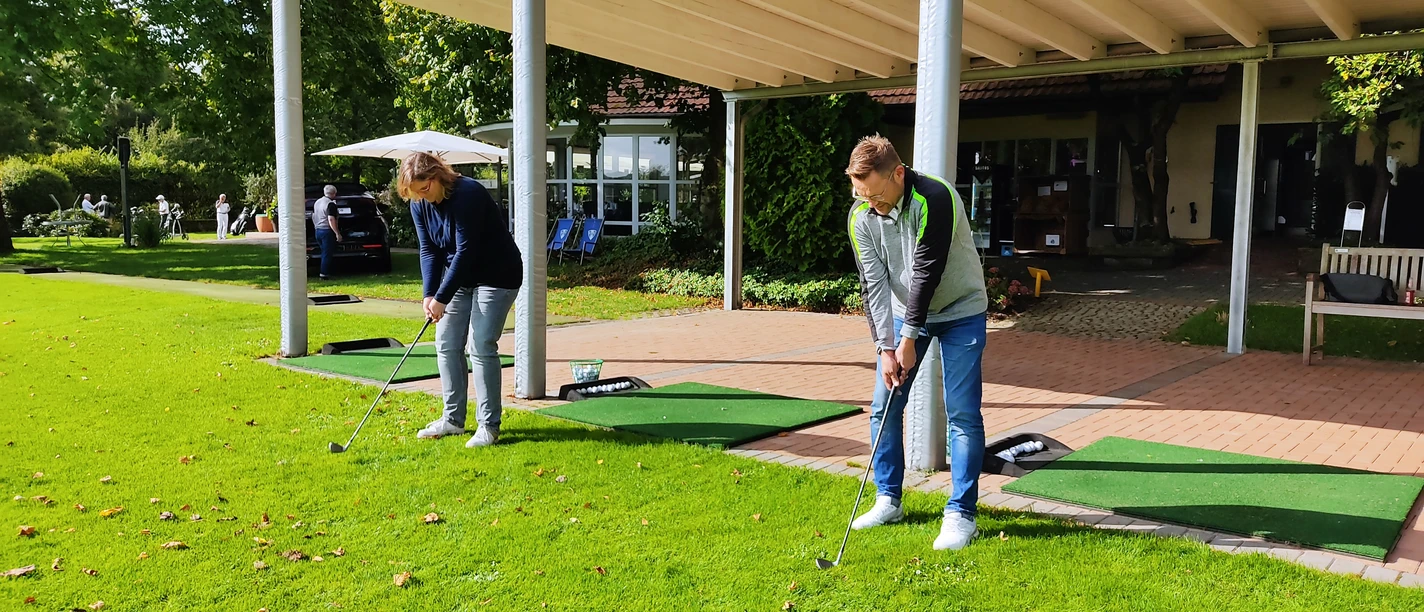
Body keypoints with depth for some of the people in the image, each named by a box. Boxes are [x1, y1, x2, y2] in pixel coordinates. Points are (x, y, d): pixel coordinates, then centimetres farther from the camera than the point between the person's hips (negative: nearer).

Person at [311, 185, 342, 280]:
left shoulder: (317, 202, 13)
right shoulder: (330, 204, -15)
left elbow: (313, 217, 20)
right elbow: (331, 220, -22)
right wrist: (337, 234, -22)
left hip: (318, 230, 8)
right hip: (327, 231, -8)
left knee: (324, 252, 16)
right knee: (327, 254, -4)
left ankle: (325, 272, 17)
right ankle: (324, 274, -4)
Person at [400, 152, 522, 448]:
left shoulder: (468, 194, -26)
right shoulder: (419, 204, -3)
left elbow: (465, 251, -27)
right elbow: (429, 250, -2)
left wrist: (442, 297, -25)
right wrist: (429, 294, -16)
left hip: (496, 276, -8)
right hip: (459, 276, 8)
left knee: (482, 347, -12)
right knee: (446, 345, 6)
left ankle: (489, 426, -3)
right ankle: (453, 419, 17)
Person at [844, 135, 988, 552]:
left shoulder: (935, 199, -29)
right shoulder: (861, 217, -12)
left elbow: (926, 273, -27)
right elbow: (873, 285, -12)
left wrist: (909, 339, -23)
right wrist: (885, 347, -18)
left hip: (960, 310, -5)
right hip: (904, 311, 5)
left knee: (962, 413, -8)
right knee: (884, 406, 3)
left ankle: (961, 513, 1)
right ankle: (888, 500, 18)